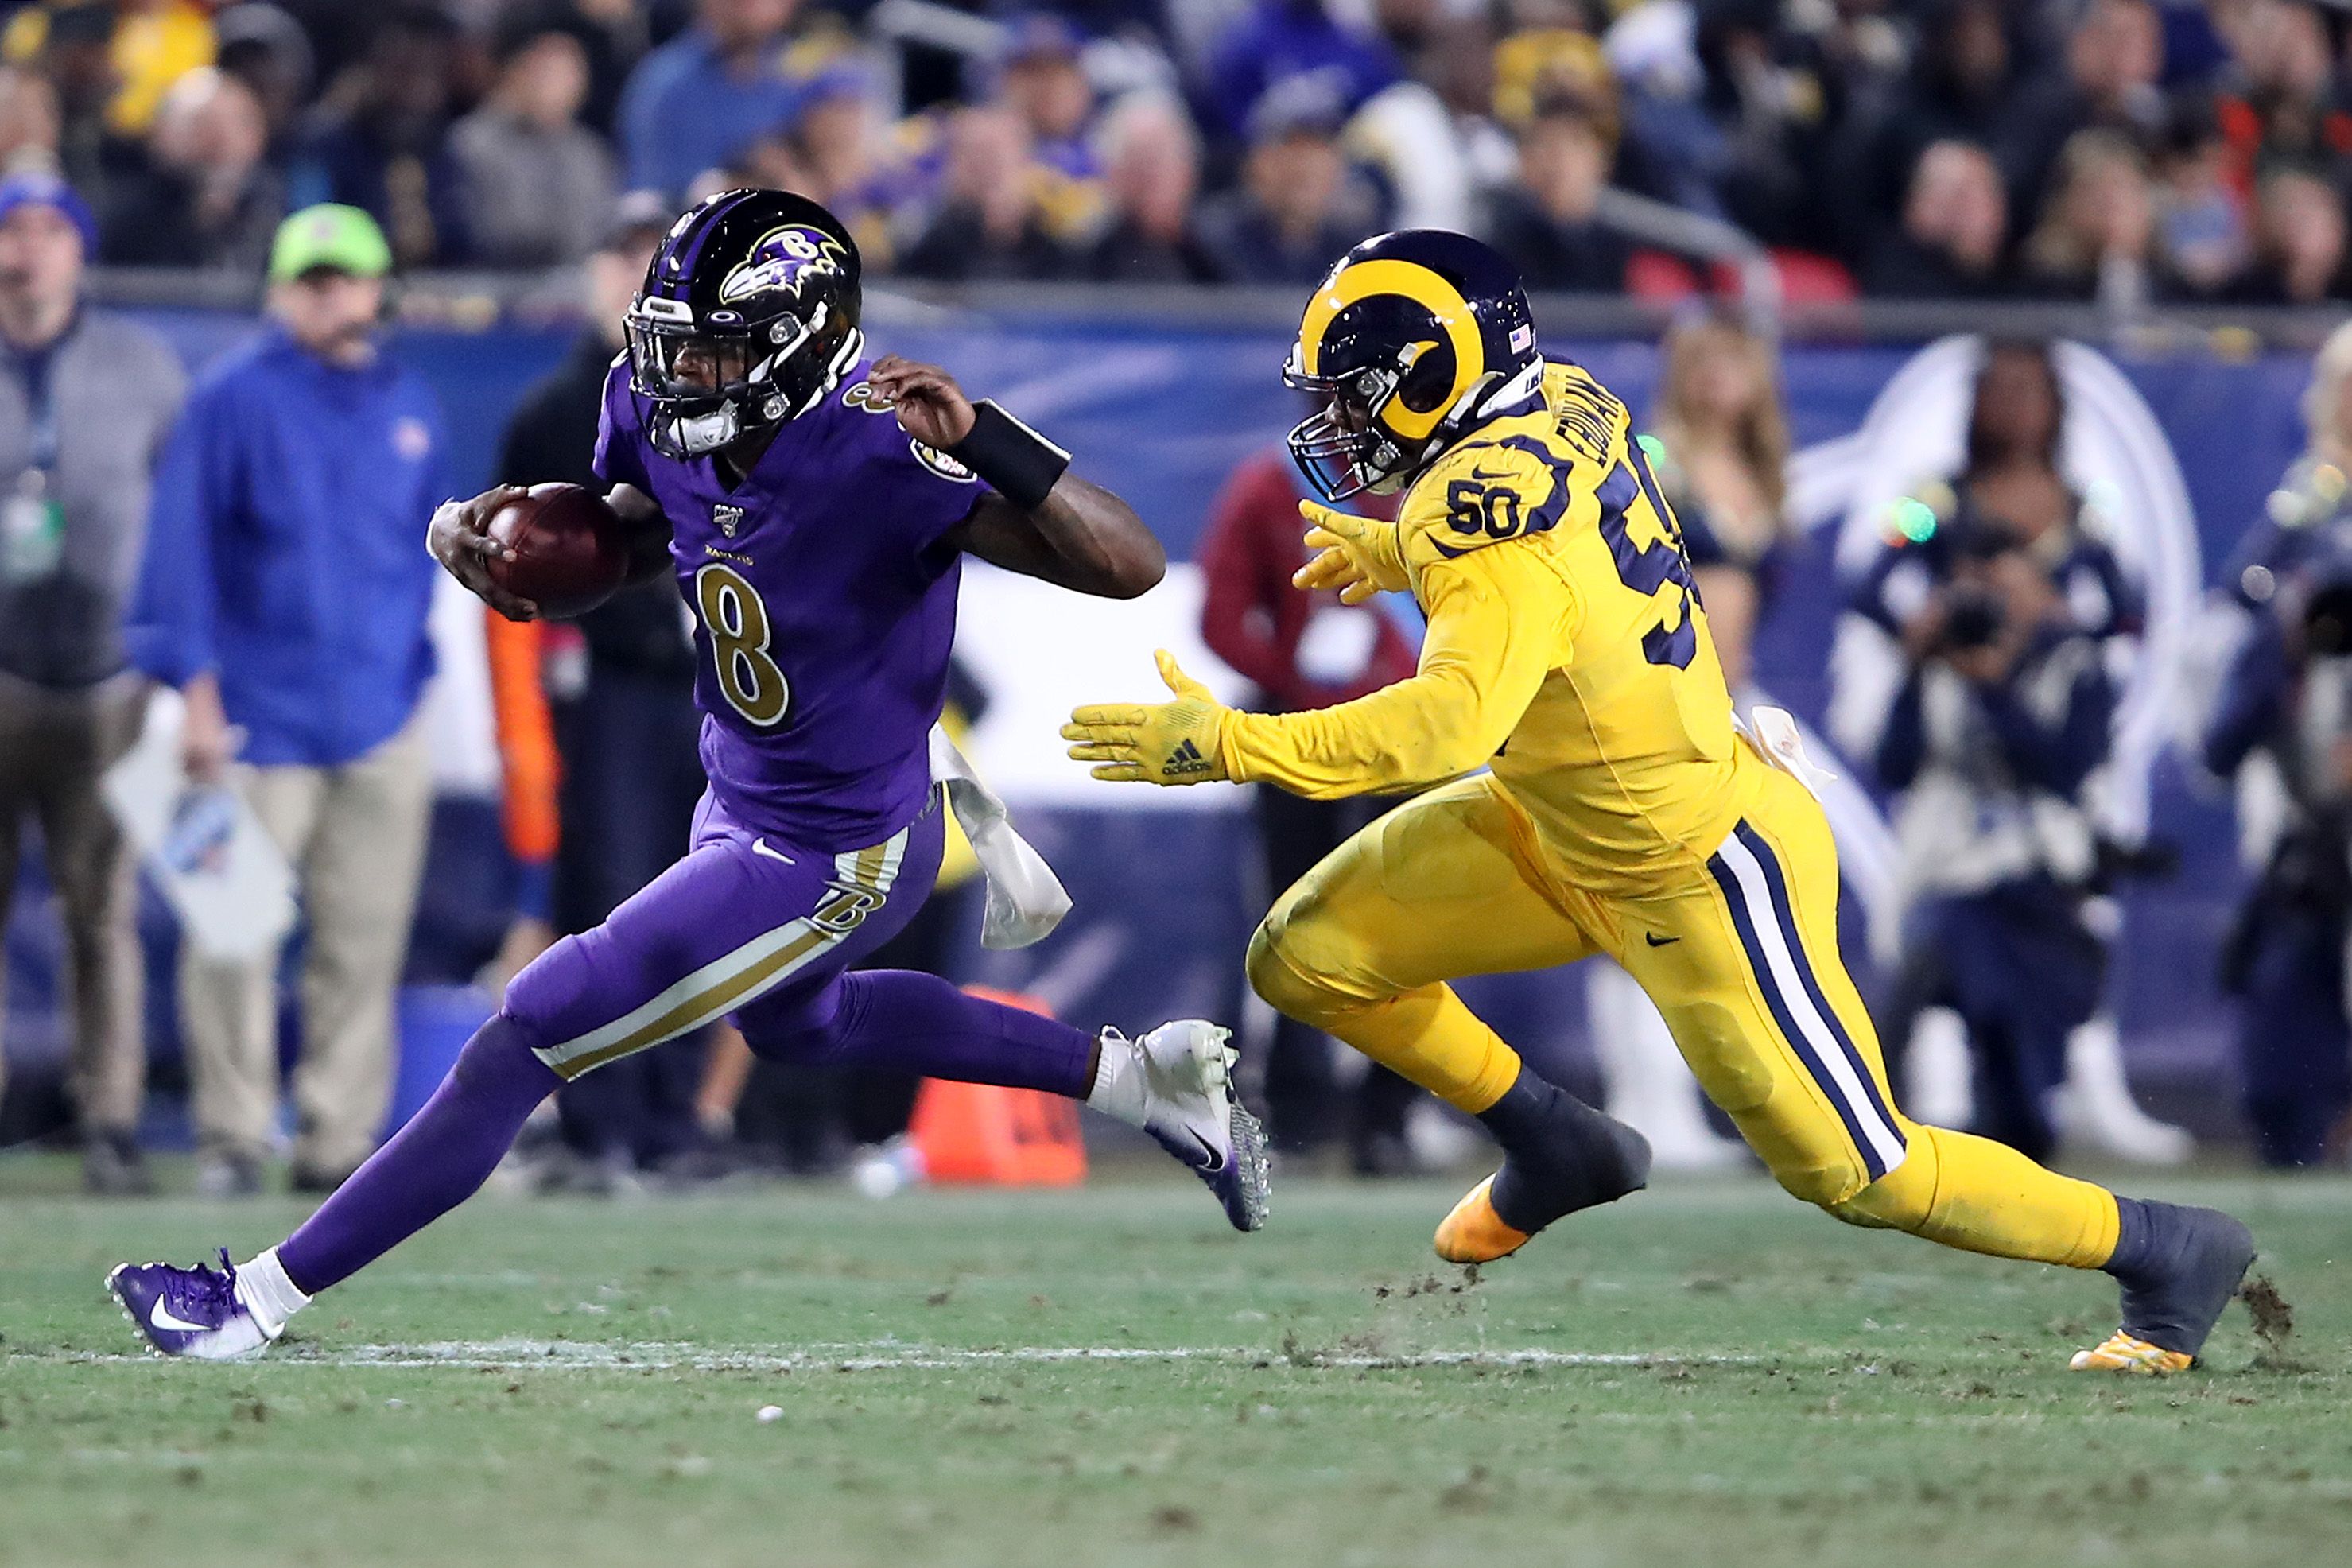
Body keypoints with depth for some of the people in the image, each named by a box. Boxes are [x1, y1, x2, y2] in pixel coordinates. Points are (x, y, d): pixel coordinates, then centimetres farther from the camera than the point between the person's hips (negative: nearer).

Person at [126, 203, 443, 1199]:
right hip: (260, 723, -4)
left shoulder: (409, 408, 13)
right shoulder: (233, 399, -1)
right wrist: (196, 692, -9)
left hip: (382, 731, 4)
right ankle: (232, 1139, 1)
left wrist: (420, 688, 14)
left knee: (364, 946, 1)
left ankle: (340, 1138, 7)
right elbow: (183, 548, -3)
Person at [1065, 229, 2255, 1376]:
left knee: (1857, 1173, 2)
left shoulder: (1490, 512, -32)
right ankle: (1556, 1150, 26)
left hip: (1699, 882, -9)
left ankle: (2169, 1251, 19)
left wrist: (1229, 746, -40)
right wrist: (1396, 553, 30)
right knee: (1307, 958, 5)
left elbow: (1453, 720, -45)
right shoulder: (1562, 409, -6)